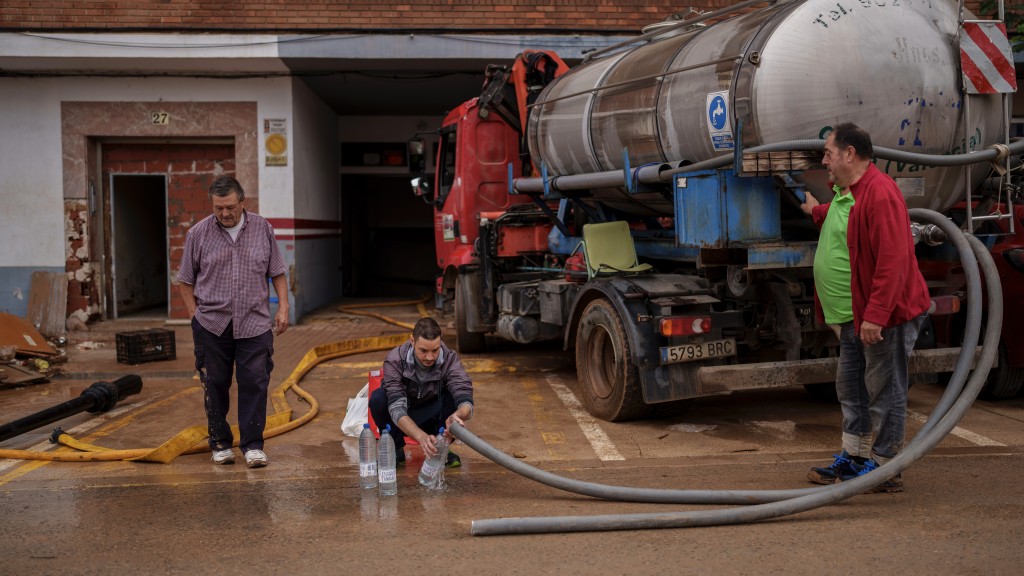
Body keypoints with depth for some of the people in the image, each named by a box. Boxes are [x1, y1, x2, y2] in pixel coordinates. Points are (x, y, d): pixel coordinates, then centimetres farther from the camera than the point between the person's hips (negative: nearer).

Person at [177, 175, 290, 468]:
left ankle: (252, 444, 4)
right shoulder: (198, 233, 1)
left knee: (254, 382, -4)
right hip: (211, 324, 0)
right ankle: (220, 443, 20)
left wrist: (283, 307, 2)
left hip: (254, 323, 0)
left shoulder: (262, 229, 5)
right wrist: (195, 315, 0)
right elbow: (185, 280, 7)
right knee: (216, 384, 6)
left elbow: (277, 272, 11)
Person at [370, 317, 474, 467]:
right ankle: (395, 449, -5)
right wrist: (421, 436, -56)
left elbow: (465, 400, -35)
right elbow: (397, 408, -38)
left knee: (456, 393, -29)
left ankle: (440, 448, -5)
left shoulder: (450, 359, -24)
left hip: (431, 420, 1)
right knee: (378, 398, -32)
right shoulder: (395, 360, -28)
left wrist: (458, 415, -61)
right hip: (403, 422, -1)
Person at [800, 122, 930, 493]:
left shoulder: (880, 193, -21)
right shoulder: (843, 192, 11)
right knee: (850, 388, 17)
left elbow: (893, 260, -27)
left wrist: (875, 316, -29)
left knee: (884, 392, 1)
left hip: (884, 315, -10)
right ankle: (853, 458, 30)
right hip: (853, 317, 10)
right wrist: (817, 212, 41)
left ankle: (882, 469, 12)